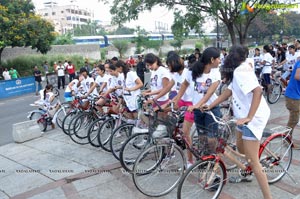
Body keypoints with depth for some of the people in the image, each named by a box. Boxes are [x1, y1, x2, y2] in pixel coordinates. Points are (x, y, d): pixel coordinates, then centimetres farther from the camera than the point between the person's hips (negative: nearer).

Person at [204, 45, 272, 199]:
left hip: (253, 117, -10)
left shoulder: (240, 70, -19)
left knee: (253, 161, -7)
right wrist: (210, 106, 9)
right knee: (240, 147, 27)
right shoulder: (240, 70, 13)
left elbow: (258, 91, -33)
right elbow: (229, 91, 13)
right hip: (246, 115, 11)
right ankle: (246, 174, 50)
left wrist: (249, 117, -37)